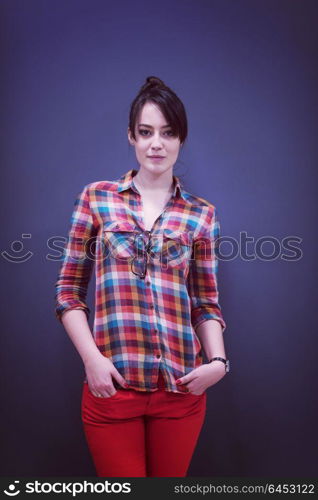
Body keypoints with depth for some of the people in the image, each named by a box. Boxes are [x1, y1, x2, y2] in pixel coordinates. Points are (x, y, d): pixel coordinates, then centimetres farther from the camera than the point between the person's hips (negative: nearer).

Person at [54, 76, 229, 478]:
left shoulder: (201, 214, 4)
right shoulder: (96, 198, 1)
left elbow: (206, 302, 7)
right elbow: (68, 290, 1)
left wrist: (218, 360, -8)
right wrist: (92, 358, -10)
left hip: (181, 388, 2)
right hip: (111, 385, -1)